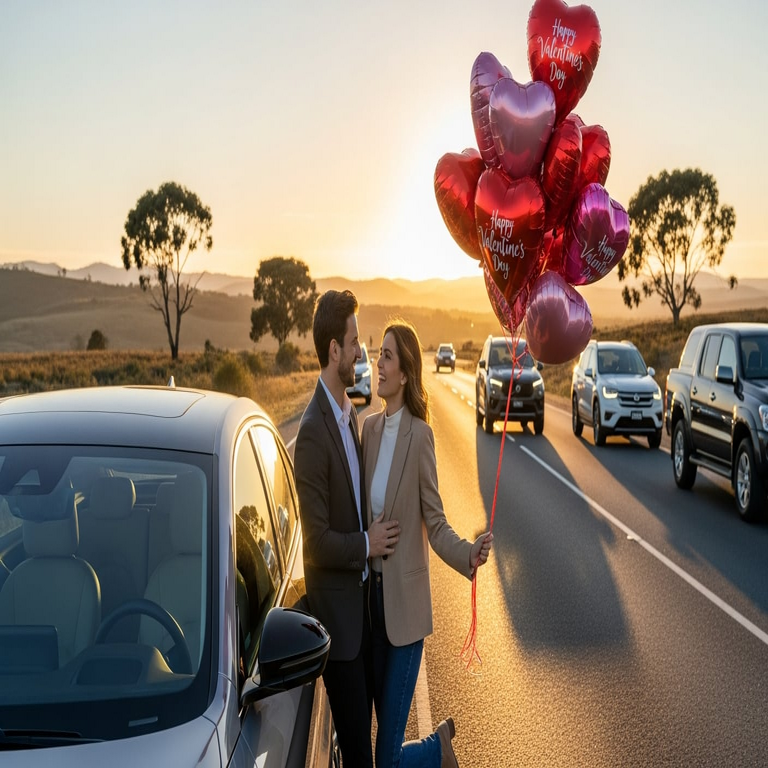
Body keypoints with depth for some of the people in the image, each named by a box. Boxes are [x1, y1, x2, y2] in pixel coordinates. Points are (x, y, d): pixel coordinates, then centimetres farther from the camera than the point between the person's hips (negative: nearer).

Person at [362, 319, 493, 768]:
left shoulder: (419, 435, -14)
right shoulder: (369, 428, 5)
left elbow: (435, 523, -12)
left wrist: (469, 554, -28)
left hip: (404, 601, -6)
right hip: (372, 594, 6)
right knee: (383, 728, 16)